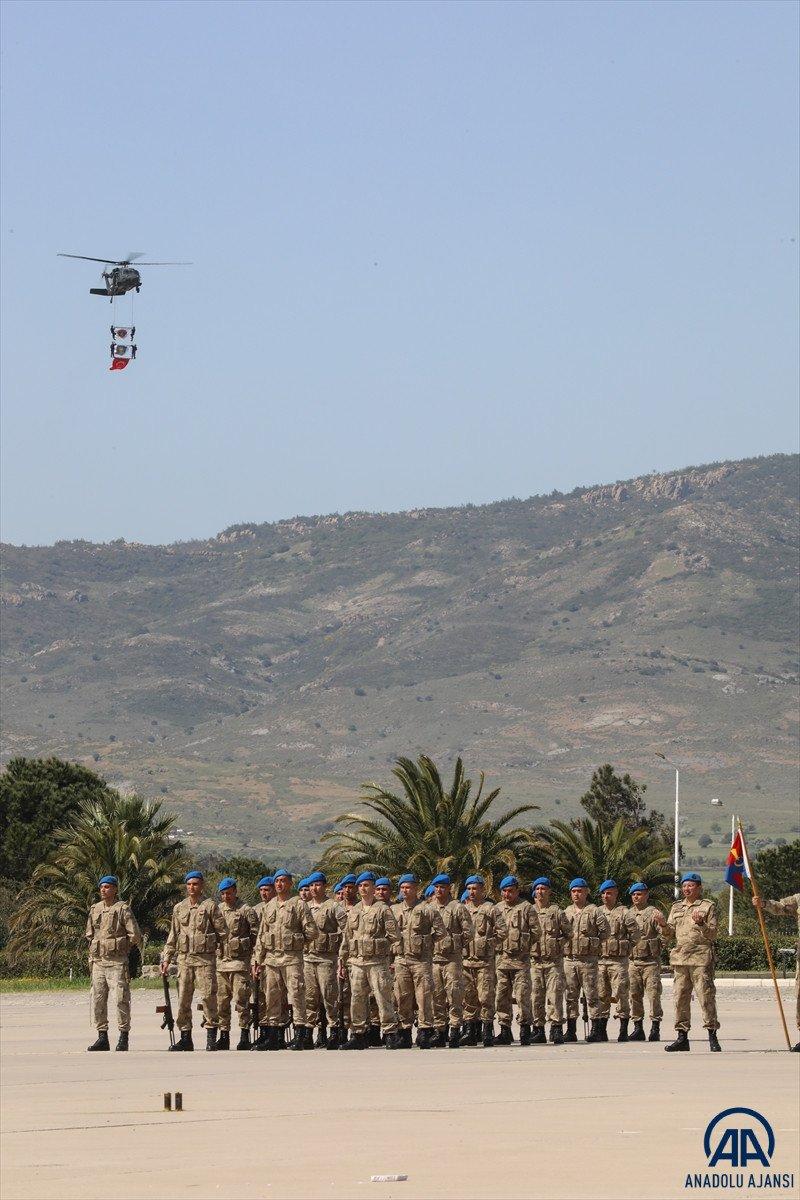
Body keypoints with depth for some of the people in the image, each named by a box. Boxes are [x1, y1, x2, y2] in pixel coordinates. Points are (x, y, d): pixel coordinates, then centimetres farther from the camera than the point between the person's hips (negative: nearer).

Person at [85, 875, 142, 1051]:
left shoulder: (123, 909, -3)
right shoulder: (95, 909, 14)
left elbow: (135, 935, -6)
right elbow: (89, 935, 22)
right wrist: (92, 956, 15)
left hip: (118, 961, -6)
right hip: (98, 961, 6)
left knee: (121, 999, -7)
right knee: (98, 999, 4)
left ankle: (123, 1038, -3)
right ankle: (102, 1037, 9)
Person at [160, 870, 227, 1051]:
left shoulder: (210, 906, 0)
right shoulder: (179, 908, 14)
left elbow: (223, 932, 1)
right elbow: (172, 936, 19)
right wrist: (166, 959, 15)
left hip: (205, 958, -5)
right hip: (184, 958, 5)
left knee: (208, 997, -9)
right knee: (183, 999, 4)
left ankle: (211, 1037, -3)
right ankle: (185, 1038, 10)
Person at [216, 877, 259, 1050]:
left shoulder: (246, 911, -2)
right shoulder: (217, 910, 15)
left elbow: (256, 935, -3)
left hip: (240, 961, -5)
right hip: (220, 961, 5)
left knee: (241, 1000, -8)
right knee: (222, 1001, 7)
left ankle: (245, 1035, -5)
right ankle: (224, 1034, 13)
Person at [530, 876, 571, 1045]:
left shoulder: (557, 912, 6)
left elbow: (568, 933, 8)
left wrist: (559, 944, -2)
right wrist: (526, 947, 3)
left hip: (554, 960, -2)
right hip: (534, 960, 2)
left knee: (555, 994, -9)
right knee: (535, 996, 2)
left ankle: (556, 1028, -9)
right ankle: (538, 1029, 8)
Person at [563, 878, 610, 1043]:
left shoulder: (594, 911, -1)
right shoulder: (566, 912, 14)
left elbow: (606, 931, -2)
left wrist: (594, 944, 2)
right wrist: (564, 946, 9)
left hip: (588, 960, -5)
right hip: (569, 960, 5)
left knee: (591, 995, -5)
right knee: (570, 996, 6)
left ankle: (595, 1030, -2)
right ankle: (571, 1030, 10)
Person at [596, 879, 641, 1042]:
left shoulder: (624, 913, 1)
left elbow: (635, 934, -1)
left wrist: (626, 949, 0)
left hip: (619, 960, -5)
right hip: (600, 960, 5)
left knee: (620, 994, -7)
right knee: (601, 995, 6)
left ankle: (623, 1030, -4)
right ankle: (602, 1030, 11)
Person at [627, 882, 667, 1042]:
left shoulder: (654, 913, 1)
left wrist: (663, 925, -30)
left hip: (651, 961, -5)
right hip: (632, 961, 5)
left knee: (653, 994, -9)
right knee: (634, 995, 6)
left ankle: (655, 1028, -7)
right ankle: (638, 1027, 12)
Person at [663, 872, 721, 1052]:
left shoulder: (708, 906, 4)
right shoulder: (676, 907, 19)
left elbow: (713, 935, -1)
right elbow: (671, 934, 17)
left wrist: (701, 924, -17)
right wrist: (664, 926, -2)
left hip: (701, 958, -5)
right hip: (680, 957, 5)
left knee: (706, 996, -8)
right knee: (679, 998, 3)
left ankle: (712, 1036, -5)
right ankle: (682, 1036, 8)